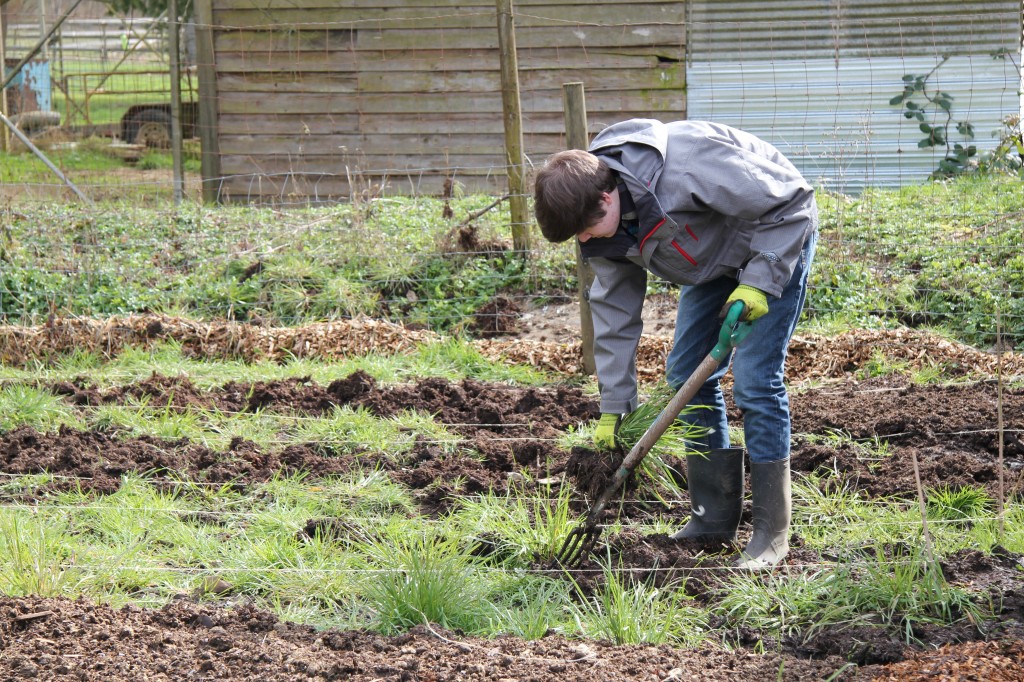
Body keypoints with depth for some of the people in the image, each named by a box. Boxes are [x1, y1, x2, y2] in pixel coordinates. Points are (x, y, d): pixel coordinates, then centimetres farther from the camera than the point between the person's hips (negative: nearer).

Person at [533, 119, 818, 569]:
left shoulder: (686, 172, -40)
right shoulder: (604, 219, -14)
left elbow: (789, 203, -29)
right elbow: (613, 309, -4)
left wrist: (759, 281, -30)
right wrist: (612, 410, -4)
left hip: (778, 239, -8)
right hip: (714, 257, 8)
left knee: (754, 378, -15)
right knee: (686, 375, 4)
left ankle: (772, 532, -8)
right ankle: (714, 517, 13)